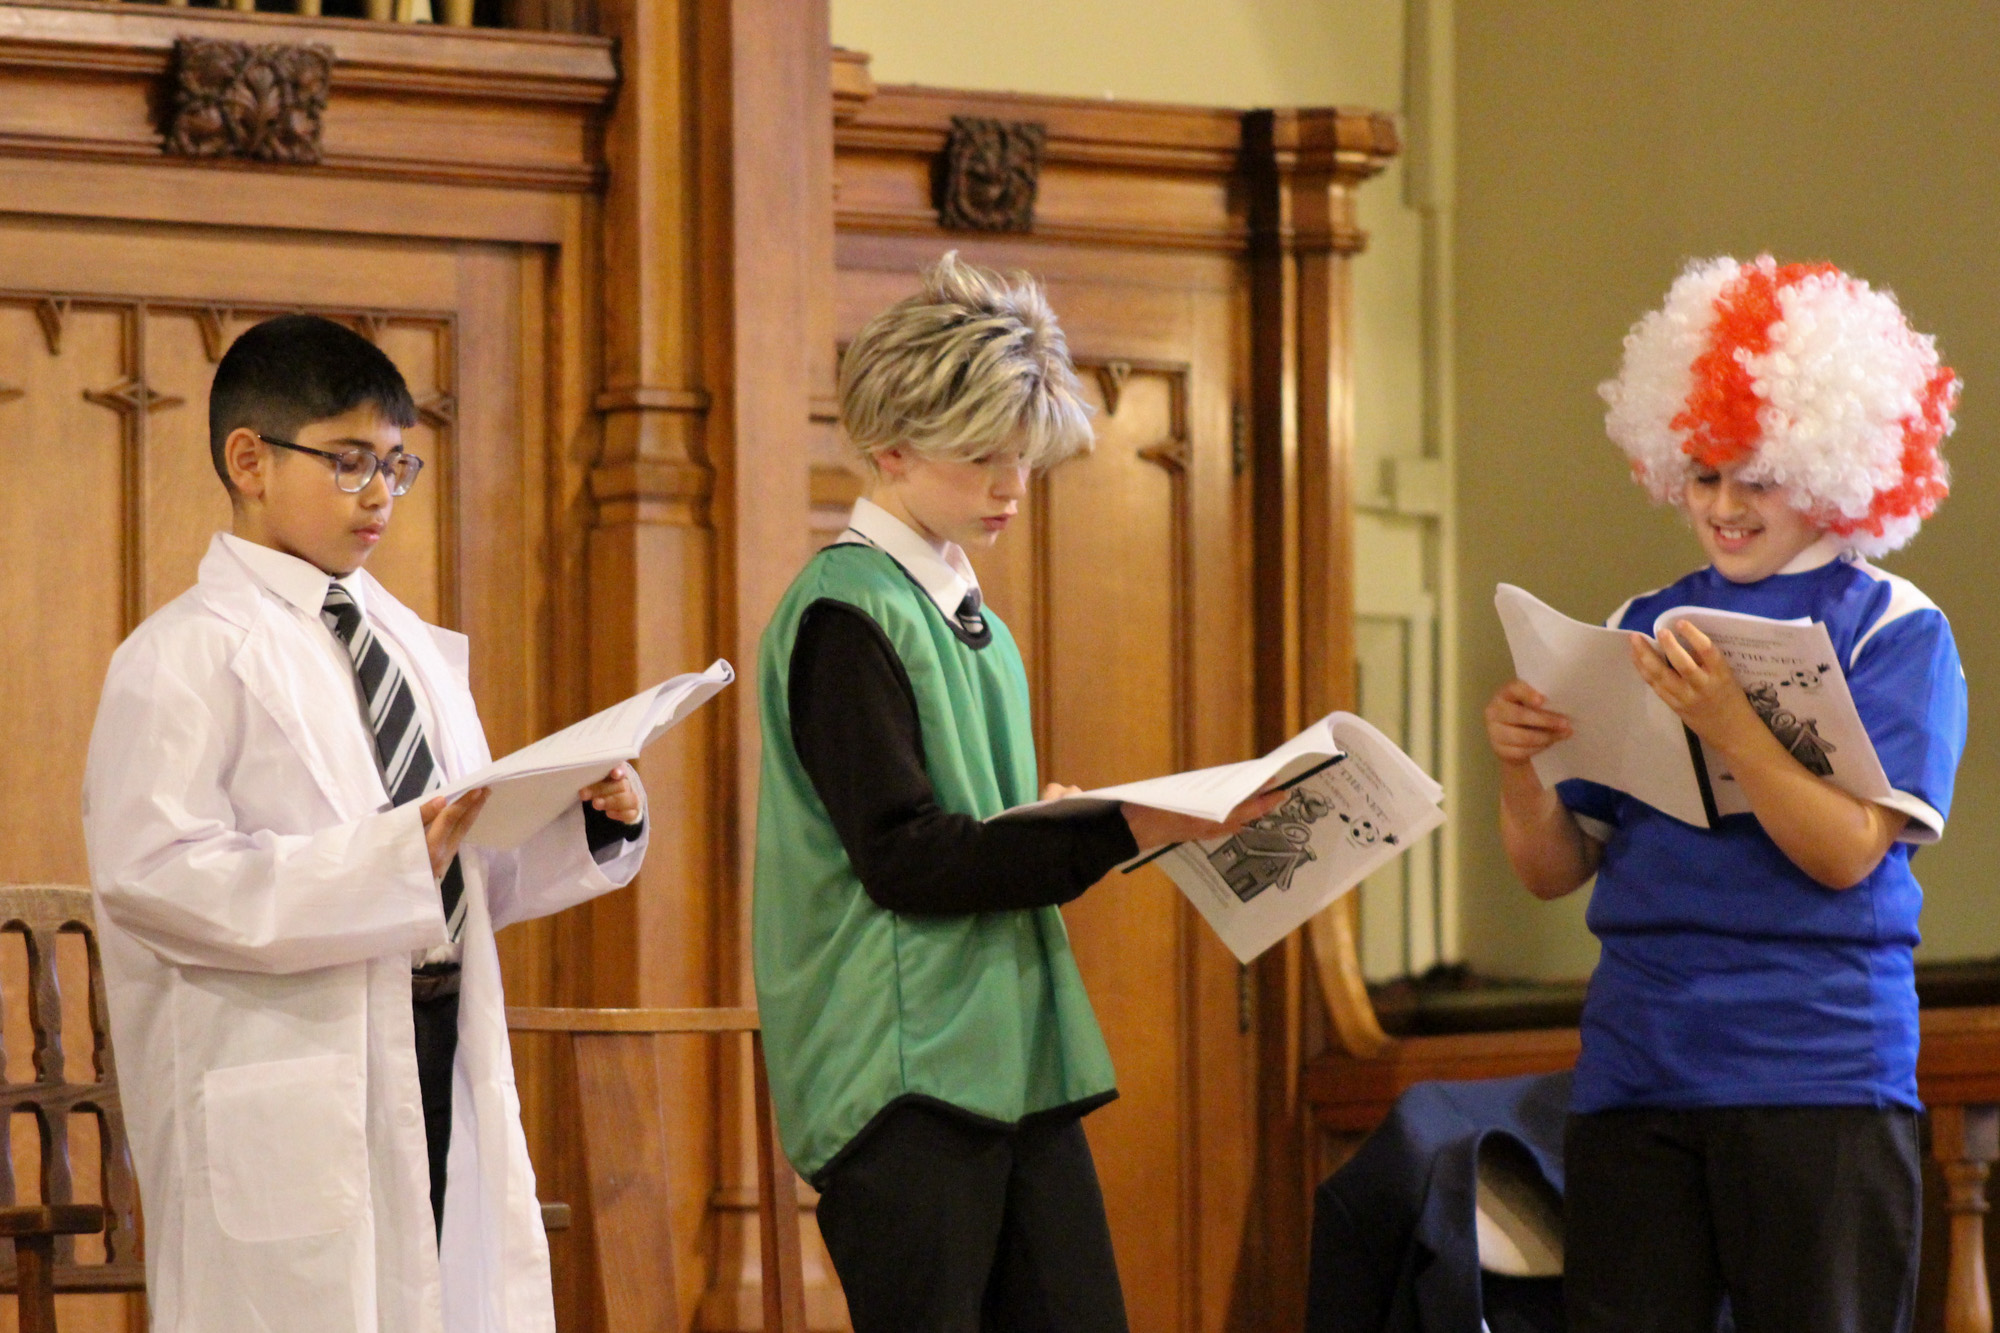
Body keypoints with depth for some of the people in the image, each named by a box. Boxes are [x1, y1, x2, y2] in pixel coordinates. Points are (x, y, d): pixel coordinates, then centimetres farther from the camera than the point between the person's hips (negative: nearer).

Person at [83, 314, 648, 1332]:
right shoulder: (188, 655, -5)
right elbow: (152, 874, -17)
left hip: (441, 1072, 7)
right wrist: (392, 860, -23)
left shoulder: (414, 645, 19)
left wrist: (587, 826, 1)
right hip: (292, 1107, -7)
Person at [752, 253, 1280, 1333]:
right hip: (903, 1070, -9)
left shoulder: (965, 617, 17)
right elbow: (903, 859, -17)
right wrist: (1118, 831, -21)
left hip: (1016, 1059, 9)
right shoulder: (845, 614, -9)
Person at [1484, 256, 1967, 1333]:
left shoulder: (1893, 631, 0)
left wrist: (1727, 727, -25)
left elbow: (1847, 853, -12)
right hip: (1636, 1070, 4)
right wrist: (1518, 767, -8)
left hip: (1816, 1071, -4)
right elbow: (1554, 871, 12)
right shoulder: (1642, 631, 14)